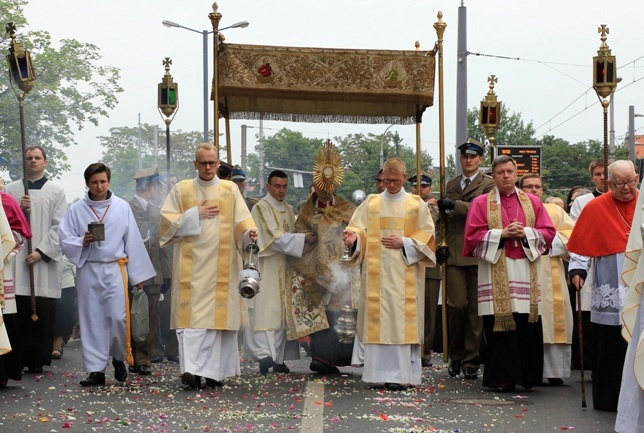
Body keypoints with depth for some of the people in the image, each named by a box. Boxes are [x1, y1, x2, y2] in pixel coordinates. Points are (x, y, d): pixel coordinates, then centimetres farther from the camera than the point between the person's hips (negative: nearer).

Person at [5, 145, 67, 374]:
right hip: (16, 257, 1)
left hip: (45, 259, -1)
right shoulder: (12, 189, 13)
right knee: (19, 310, -5)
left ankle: (38, 360, 0)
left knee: (44, 311, -4)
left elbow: (59, 226, 1)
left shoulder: (56, 191, 8)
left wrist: (41, 251, -9)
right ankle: (19, 359, -1)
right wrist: (18, 209, -8)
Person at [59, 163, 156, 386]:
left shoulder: (122, 207, 2)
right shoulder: (76, 210, 3)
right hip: (88, 271, 1)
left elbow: (133, 241, 3)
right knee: (92, 320, 3)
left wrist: (138, 274, 3)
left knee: (118, 317, -7)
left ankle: (119, 358, 19)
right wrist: (82, 242, -18)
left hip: (115, 269, -1)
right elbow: (65, 240, 3)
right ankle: (96, 369, 8)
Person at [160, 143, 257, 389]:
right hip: (191, 265, -1)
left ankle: (214, 371, 7)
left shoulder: (230, 190, 9)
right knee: (191, 315, -10)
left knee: (218, 314, 0)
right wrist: (195, 215, -6)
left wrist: (249, 233, -19)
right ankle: (191, 369, -15)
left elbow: (241, 220, 2)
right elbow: (167, 221, 2)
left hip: (222, 266, 1)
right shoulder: (181, 190, 8)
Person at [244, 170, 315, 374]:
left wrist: (307, 238, -3)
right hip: (265, 268, -7)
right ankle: (264, 354, -19)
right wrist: (303, 239, -21)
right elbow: (275, 236, -17)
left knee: (281, 311, 5)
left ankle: (278, 358, 8)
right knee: (265, 310, -13)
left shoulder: (288, 209, 16)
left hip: (283, 268, 7)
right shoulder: (261, 208, -7)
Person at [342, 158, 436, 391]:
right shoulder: (371, 203, 11)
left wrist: (404, 242, -9)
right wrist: (353, 236, -15)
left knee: (401, 319, -5)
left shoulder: (416, 204, 8)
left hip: (405, 274, -1)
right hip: (376, 272, 2)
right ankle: (381, 370, 0)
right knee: (377, 318, -3)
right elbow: (359, 228, 7)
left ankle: (400, 374, -5)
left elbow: (427, 235, 4)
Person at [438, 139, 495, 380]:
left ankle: (471, 361, 7)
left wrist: (454, 204, -12)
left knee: (476, 309, 0)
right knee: (457, 305, -6)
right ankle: (455, 355, 12)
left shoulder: (488, 185, 3)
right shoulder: (451, 186, 19)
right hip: (454, 254, 3)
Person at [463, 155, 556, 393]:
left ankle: (527, 375, 9)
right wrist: (502, 234, -10)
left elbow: (548, 232, 8)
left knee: (527, 326, -1)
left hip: (525, 272, 2)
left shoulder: (532, 202, 13)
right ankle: (501, 377, 1)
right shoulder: (481, 203, 7)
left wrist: (525, 233, -8)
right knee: (499, 325, -5)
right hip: (495, 274, -2)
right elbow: (472, 236, -1)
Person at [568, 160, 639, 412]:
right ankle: (609, 398, 11)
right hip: (610, 293, -2)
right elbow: (581, 244, 5)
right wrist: (577, 269, -6)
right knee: (610, 346, 0)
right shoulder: (595, 208, 1)